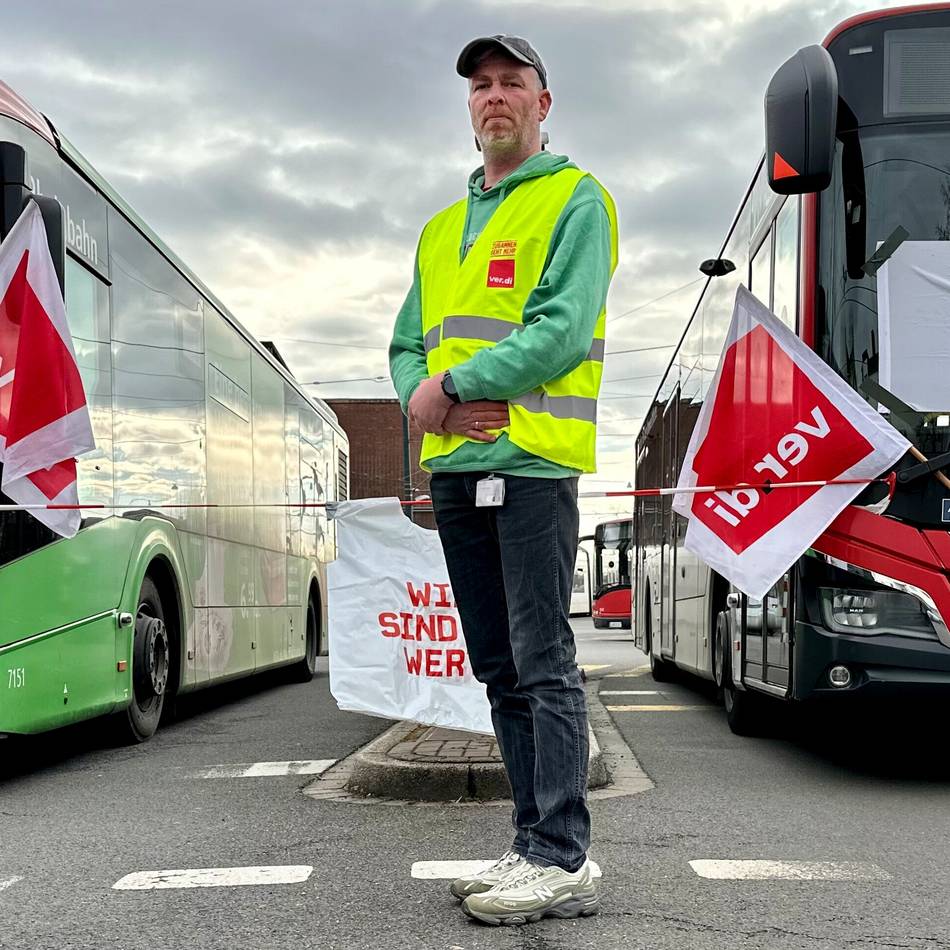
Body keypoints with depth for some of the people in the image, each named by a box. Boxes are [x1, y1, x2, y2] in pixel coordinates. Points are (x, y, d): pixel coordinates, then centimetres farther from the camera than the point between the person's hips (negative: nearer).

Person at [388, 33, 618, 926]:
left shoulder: (574, 200, 0)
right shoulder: (441, 229, 22)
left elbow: (563, 328, -13)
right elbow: (408, 344, 19)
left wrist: (451, 388, -13)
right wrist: (419, 396, -4)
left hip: (531, 460, -7)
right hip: (452, 467, 8)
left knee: (542, 665, -8)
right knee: (499, 672, 9)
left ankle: (562, 861, -3)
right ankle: (535, 843, 18)